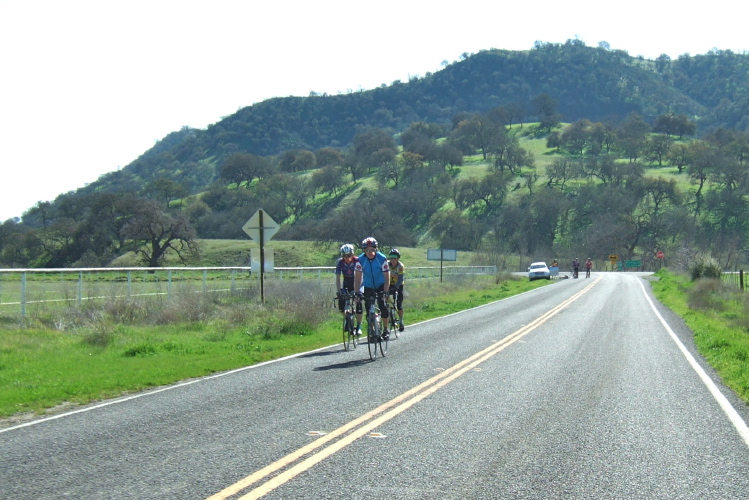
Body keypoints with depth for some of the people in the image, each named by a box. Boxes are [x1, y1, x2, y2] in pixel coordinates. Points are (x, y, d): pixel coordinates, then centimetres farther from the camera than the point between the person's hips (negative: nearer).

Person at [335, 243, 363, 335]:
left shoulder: (357, 261, -25)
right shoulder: (340, 262, -18)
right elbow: (338, 278, -18)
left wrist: (356, 290, -41)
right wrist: (339, 291, -30)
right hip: (346, 284, 3)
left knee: (358, 303, -19)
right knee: (341, 305, -12)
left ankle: (359, 326, -10)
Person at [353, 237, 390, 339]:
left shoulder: (382, 258, -24)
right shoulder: (360, 260, -21)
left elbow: (387, 278, -23)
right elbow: (357, 277, -19)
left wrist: (385, 292, -34)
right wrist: (357, 292, -29)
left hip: (380, 285, -2)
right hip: (368, 286, 2)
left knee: (382, 305, -16)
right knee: (368, 307, -6)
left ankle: (386, 330, -3)